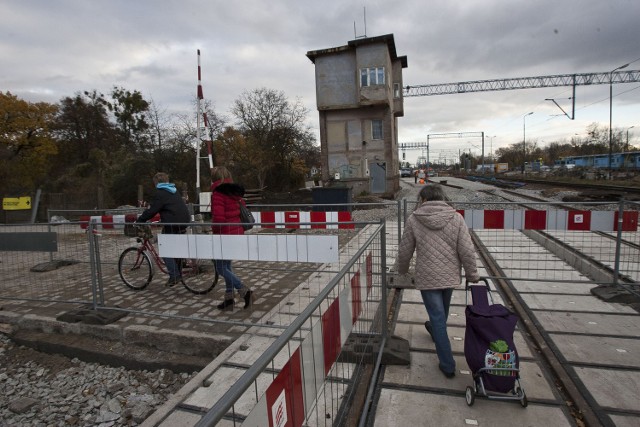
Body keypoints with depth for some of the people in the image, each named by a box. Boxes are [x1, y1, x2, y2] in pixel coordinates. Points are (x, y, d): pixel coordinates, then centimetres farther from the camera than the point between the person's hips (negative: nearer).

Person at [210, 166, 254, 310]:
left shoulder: (218, 194, -15)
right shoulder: (235, 193, 11)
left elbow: (218, 218, -22)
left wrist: (214, 230, -6)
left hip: (225, 235, -8)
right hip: (237, 233, 8)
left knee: (221, 268, 3)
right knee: (227, 265, 17)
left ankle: (245, 292, -6)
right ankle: (229, 299, 22)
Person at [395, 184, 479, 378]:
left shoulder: (414, 219, -9)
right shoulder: (456, 217, -5)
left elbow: (405, 251, -2)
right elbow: (467, 250, -6)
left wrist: (402, 270, 17)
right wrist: (472, 274, 7)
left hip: (427, 277, -3)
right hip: (450, 276, 4)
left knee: (437, 317, 5)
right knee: (442, 312, 27)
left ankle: (447, 365, 12)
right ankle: (434, 329, 55)